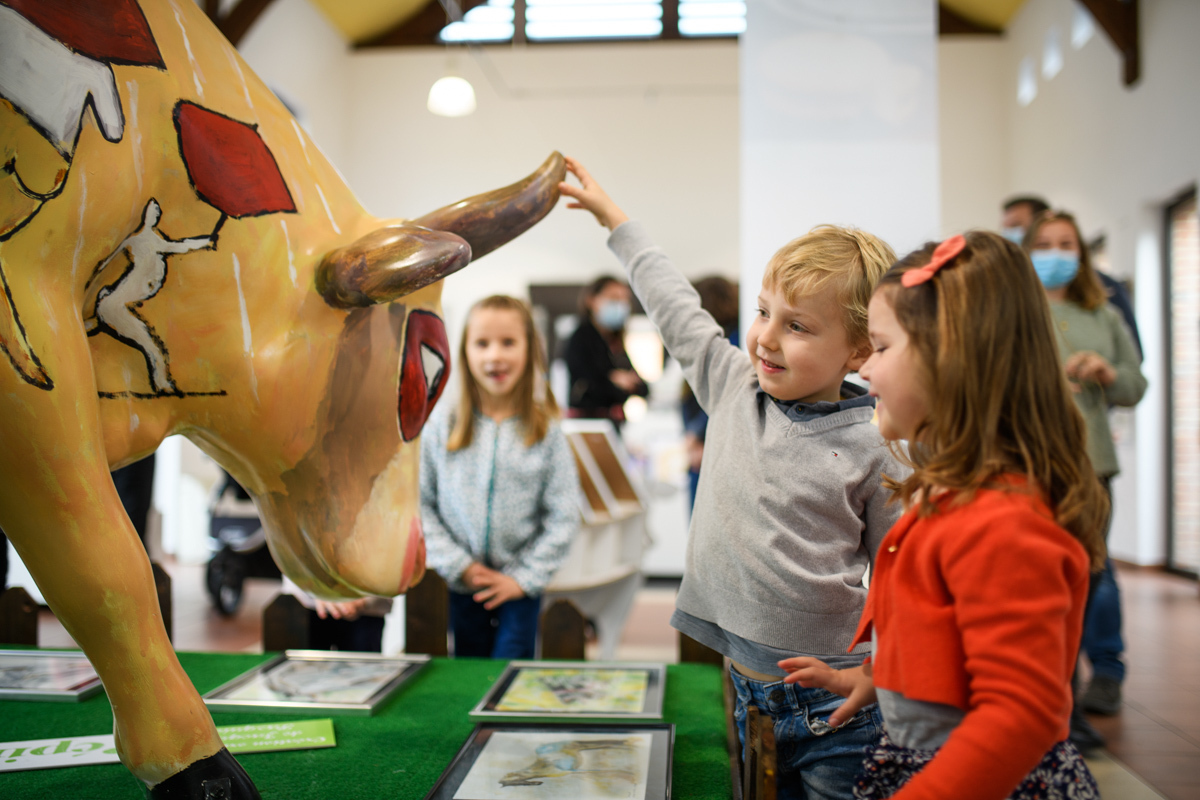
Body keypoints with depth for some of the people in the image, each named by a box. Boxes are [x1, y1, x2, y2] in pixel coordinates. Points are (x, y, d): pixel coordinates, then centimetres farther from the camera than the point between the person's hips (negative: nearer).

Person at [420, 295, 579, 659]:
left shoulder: (546, 432, -5)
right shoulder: (441, 425, -3)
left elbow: (563, 517, -4)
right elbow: (418, 503, -3)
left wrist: (524, 578, -8)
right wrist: (455, 565, -8)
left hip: (520, 590, -1)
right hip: (458, 587, 1)